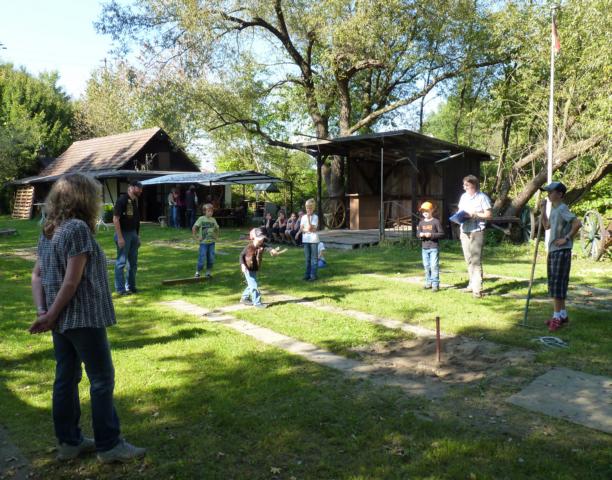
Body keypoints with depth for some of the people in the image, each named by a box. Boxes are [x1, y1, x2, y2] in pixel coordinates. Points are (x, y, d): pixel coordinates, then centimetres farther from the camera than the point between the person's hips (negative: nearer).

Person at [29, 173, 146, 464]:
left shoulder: (48, 231, 9)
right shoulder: (78, 228, -17)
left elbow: (37, 275, 9)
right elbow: (71, 281, -20)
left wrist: (42, 311, -1)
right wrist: (51, 316, -11)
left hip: (60, 320, 9)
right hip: (83, 318, -9)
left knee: (66, 378, 15)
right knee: (102, 379, 2)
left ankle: (69, 442, 26)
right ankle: (109, 445, 12)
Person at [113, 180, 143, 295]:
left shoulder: (135, 201, 10)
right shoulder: (122, 200, -13)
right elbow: (115, 219, -17)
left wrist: (137, 235, 14)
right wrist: (120, 237, -20)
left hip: (133, 233, 8)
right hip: (123, 233, -8)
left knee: (133, 262, 13)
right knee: (121, 262, -1)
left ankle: (131, 286, 24)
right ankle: (120, 288, 7)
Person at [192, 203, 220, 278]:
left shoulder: (213, 220, 6)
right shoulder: (201, 219, -6)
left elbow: (217, 229, 22)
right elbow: (194, 228, -8)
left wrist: (216, 237, 13)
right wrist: (196, 237, -8)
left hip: (212, 242, 4)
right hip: (203, 242, -4)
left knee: (211, 259, 6)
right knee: (202, 258, -5)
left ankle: (208, 272, 19)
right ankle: (197, 272, 11)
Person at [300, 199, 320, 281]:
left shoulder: (315, 217, -6)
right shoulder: (303, 217, 8)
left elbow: (310, 228, -16)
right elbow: (301, 229, 4)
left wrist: (308, 217, -17)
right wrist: (308, 230, -12)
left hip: (313, 240, -4)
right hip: (305, 240, 4)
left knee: (314, 258, 0)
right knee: (307, 258, 11)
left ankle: (313, 275, 4)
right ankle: (307, 274, 18)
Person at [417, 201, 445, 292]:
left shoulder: (436, 221, -5)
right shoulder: (421, 222, 11)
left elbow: (441, 233, -6)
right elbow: (417, 233, 15)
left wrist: (431, 235, -18)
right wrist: (420, 234, -8)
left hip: (434, 247, -6)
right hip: (424, 248, 6)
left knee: (434, 266, -8)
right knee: (426, 266, 10)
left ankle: (435, 284, -5)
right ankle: (428, 282, 20)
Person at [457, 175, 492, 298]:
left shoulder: (482, 197, -7)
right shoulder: (463, 197, 13)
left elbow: (489, 215, -8)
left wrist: (474, 215, -16)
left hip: (477, 232, -7)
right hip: (464, 232, 7)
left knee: (476, 260, -10)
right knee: (469, 260, 12)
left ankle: (477, 289, -11)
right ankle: (472, 284, 22)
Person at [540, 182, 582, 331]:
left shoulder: (562, 209, -14)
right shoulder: (553, 209, 13)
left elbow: (577, 223, -25)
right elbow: (547, 226, 24)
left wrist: (567, 238, -19)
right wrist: (543, 210, 14)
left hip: (561, 251, -10)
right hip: (553, 251, 10)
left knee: (558, 284, -6)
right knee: (554, 284, 13)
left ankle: (558, 316, 1)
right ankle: (562, 315, 23)